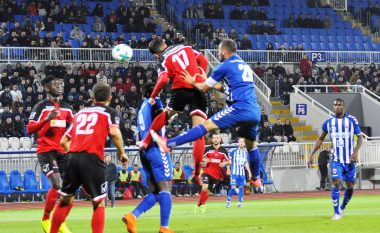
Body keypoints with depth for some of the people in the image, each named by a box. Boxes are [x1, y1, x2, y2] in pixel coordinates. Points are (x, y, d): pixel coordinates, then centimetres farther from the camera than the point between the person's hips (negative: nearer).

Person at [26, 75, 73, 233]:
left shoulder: (66, 108, 12)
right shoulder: (41, 107, -6)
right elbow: (30, 129, -14)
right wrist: (47, 119, -28)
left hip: (63, 151, 7)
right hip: (46, 150, -6)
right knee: (57, 184, -21)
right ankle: (46, 219, -5)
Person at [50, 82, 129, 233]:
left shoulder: (81, 113, 24)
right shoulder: (109, 112, 10)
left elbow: (64, 141, 23)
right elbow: (114, 133, -11)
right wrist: (121, 153, 3)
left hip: (73, 158, 4)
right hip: (92, 159, -4)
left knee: (65, 200, 17)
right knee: (99, 202, 5)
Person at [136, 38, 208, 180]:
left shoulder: (164, 59, 3)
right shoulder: (185, 47, 16)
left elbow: (163, 79, -11)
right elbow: (203, 61, 14)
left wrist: (153, 96, 0)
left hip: (181, 89, -2)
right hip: (198, 88, 2)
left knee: (166, 115, 29)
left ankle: (146, 142, 37)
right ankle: (197, 171, -8)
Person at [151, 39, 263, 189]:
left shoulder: (226, 66, 2)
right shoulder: (245, 66, 25)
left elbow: (204, 88, 7)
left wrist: (193, 82, 25)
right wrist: (207, 80, 36)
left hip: (240, 108, -7)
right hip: (255, 112, 7)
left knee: (207, 125, -13)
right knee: (251, 144, 26)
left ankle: (168, 144, -20)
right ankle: (256, 178, 37)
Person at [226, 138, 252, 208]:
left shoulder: (246, 152, 9)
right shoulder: (234, 151, -4)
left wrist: (249, 172, 14)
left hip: (242, 173, 4)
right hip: (234, 173, -4)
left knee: (241, 187, 2)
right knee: (233, 187, -10)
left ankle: (240, 202, 11)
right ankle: (228, 200, 11)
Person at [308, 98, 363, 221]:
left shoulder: (352, 120, -4)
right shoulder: (328, 122, 1)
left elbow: (360, 137, 1)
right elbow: (320, 139, 12)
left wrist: (356, 152, -15)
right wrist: (312, 155, 6)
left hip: (349, 159, 0)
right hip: (336, 159, 0)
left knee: (350, 186, 6)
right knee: (336, 182, -14)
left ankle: (342, 207, 31)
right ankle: (336, 213, -7)